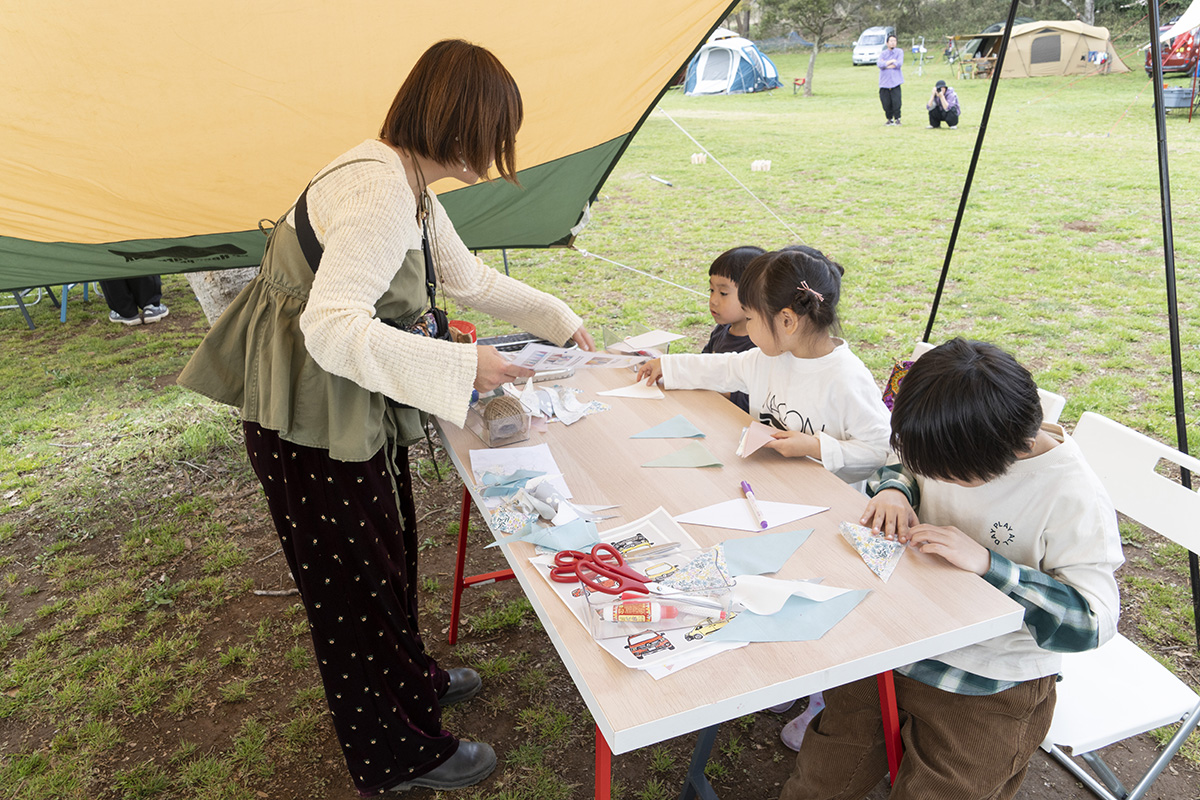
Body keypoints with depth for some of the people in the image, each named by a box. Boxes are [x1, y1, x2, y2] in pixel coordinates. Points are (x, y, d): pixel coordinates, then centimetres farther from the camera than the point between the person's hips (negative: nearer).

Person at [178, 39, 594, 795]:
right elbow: (331, 327, -36)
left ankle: (411, 681, 49)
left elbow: (470, 278, 19)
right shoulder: (380, 193, -27)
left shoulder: (410, 186, 6)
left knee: (388, 553, 24)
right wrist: (458, 366, -38)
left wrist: (561, 319, 23)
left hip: (356, 407, 10)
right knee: (354, 582, 8)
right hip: (311, 420, -10)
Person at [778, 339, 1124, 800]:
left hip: (991, 691, -4)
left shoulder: (1075, 499, -23)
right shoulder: (954, 447, -8)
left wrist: (987, 563, -31)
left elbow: (1093, 621, -23)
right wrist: (893, 488, -11)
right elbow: (906, 469, 13)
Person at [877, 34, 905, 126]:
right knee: (886, 102, 0)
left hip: (895, 81, -2)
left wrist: (885, 64, -5)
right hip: (884, 82, 2)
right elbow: (879, 64, -6)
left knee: (896, 101, -8)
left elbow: (899, 63, -10)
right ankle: (890, 119, 14)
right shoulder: (883, 53, 11)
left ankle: (897, 119, 5)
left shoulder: (899, 52, 6)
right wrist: (892, 61, -9)